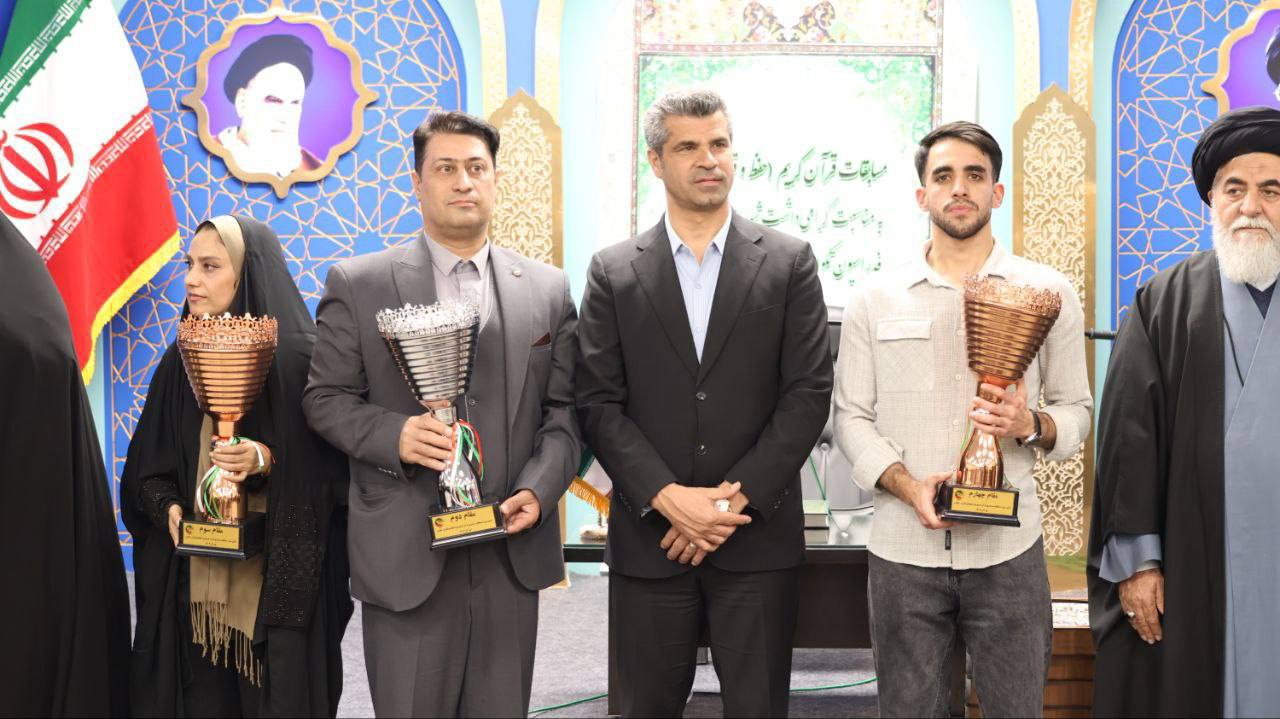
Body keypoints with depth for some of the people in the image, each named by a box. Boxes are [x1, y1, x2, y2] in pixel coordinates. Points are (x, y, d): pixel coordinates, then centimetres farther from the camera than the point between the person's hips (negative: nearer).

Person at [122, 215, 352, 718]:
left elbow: (334, 465, -7)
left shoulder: (302, 358, -7)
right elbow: (145, 469, 11)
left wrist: (268, 460, -21)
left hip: (279, 584, -4)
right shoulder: (180, 361, 8)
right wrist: (168, 507, -7)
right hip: (190, 582, 4)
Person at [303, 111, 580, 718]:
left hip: (512, 550, 2)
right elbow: (326, 398, 2)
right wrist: (394, 435, -16)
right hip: (406, 554, -2)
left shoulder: (548, 290, 8)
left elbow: (565, 410, 8)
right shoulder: (357, 284, 2)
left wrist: (539, 487, -8)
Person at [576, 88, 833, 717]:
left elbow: (809, 392, -3)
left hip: (759, 534, 0)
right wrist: (668, 498, -12)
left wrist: (736, 499, -11)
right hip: (649, 538, 1)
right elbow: (599, 404, -1)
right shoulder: (613, 273, 5)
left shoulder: (788, 262, 4)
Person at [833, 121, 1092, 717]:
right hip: (902, 549, 1)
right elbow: (850, 416, 5)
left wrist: (1029, 424, -14)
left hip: (1007, 548, 0)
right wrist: (908, 486, -11)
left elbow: (1076, 411, 9)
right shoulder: (874, 299, 6)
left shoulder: (1047, 292, 5)